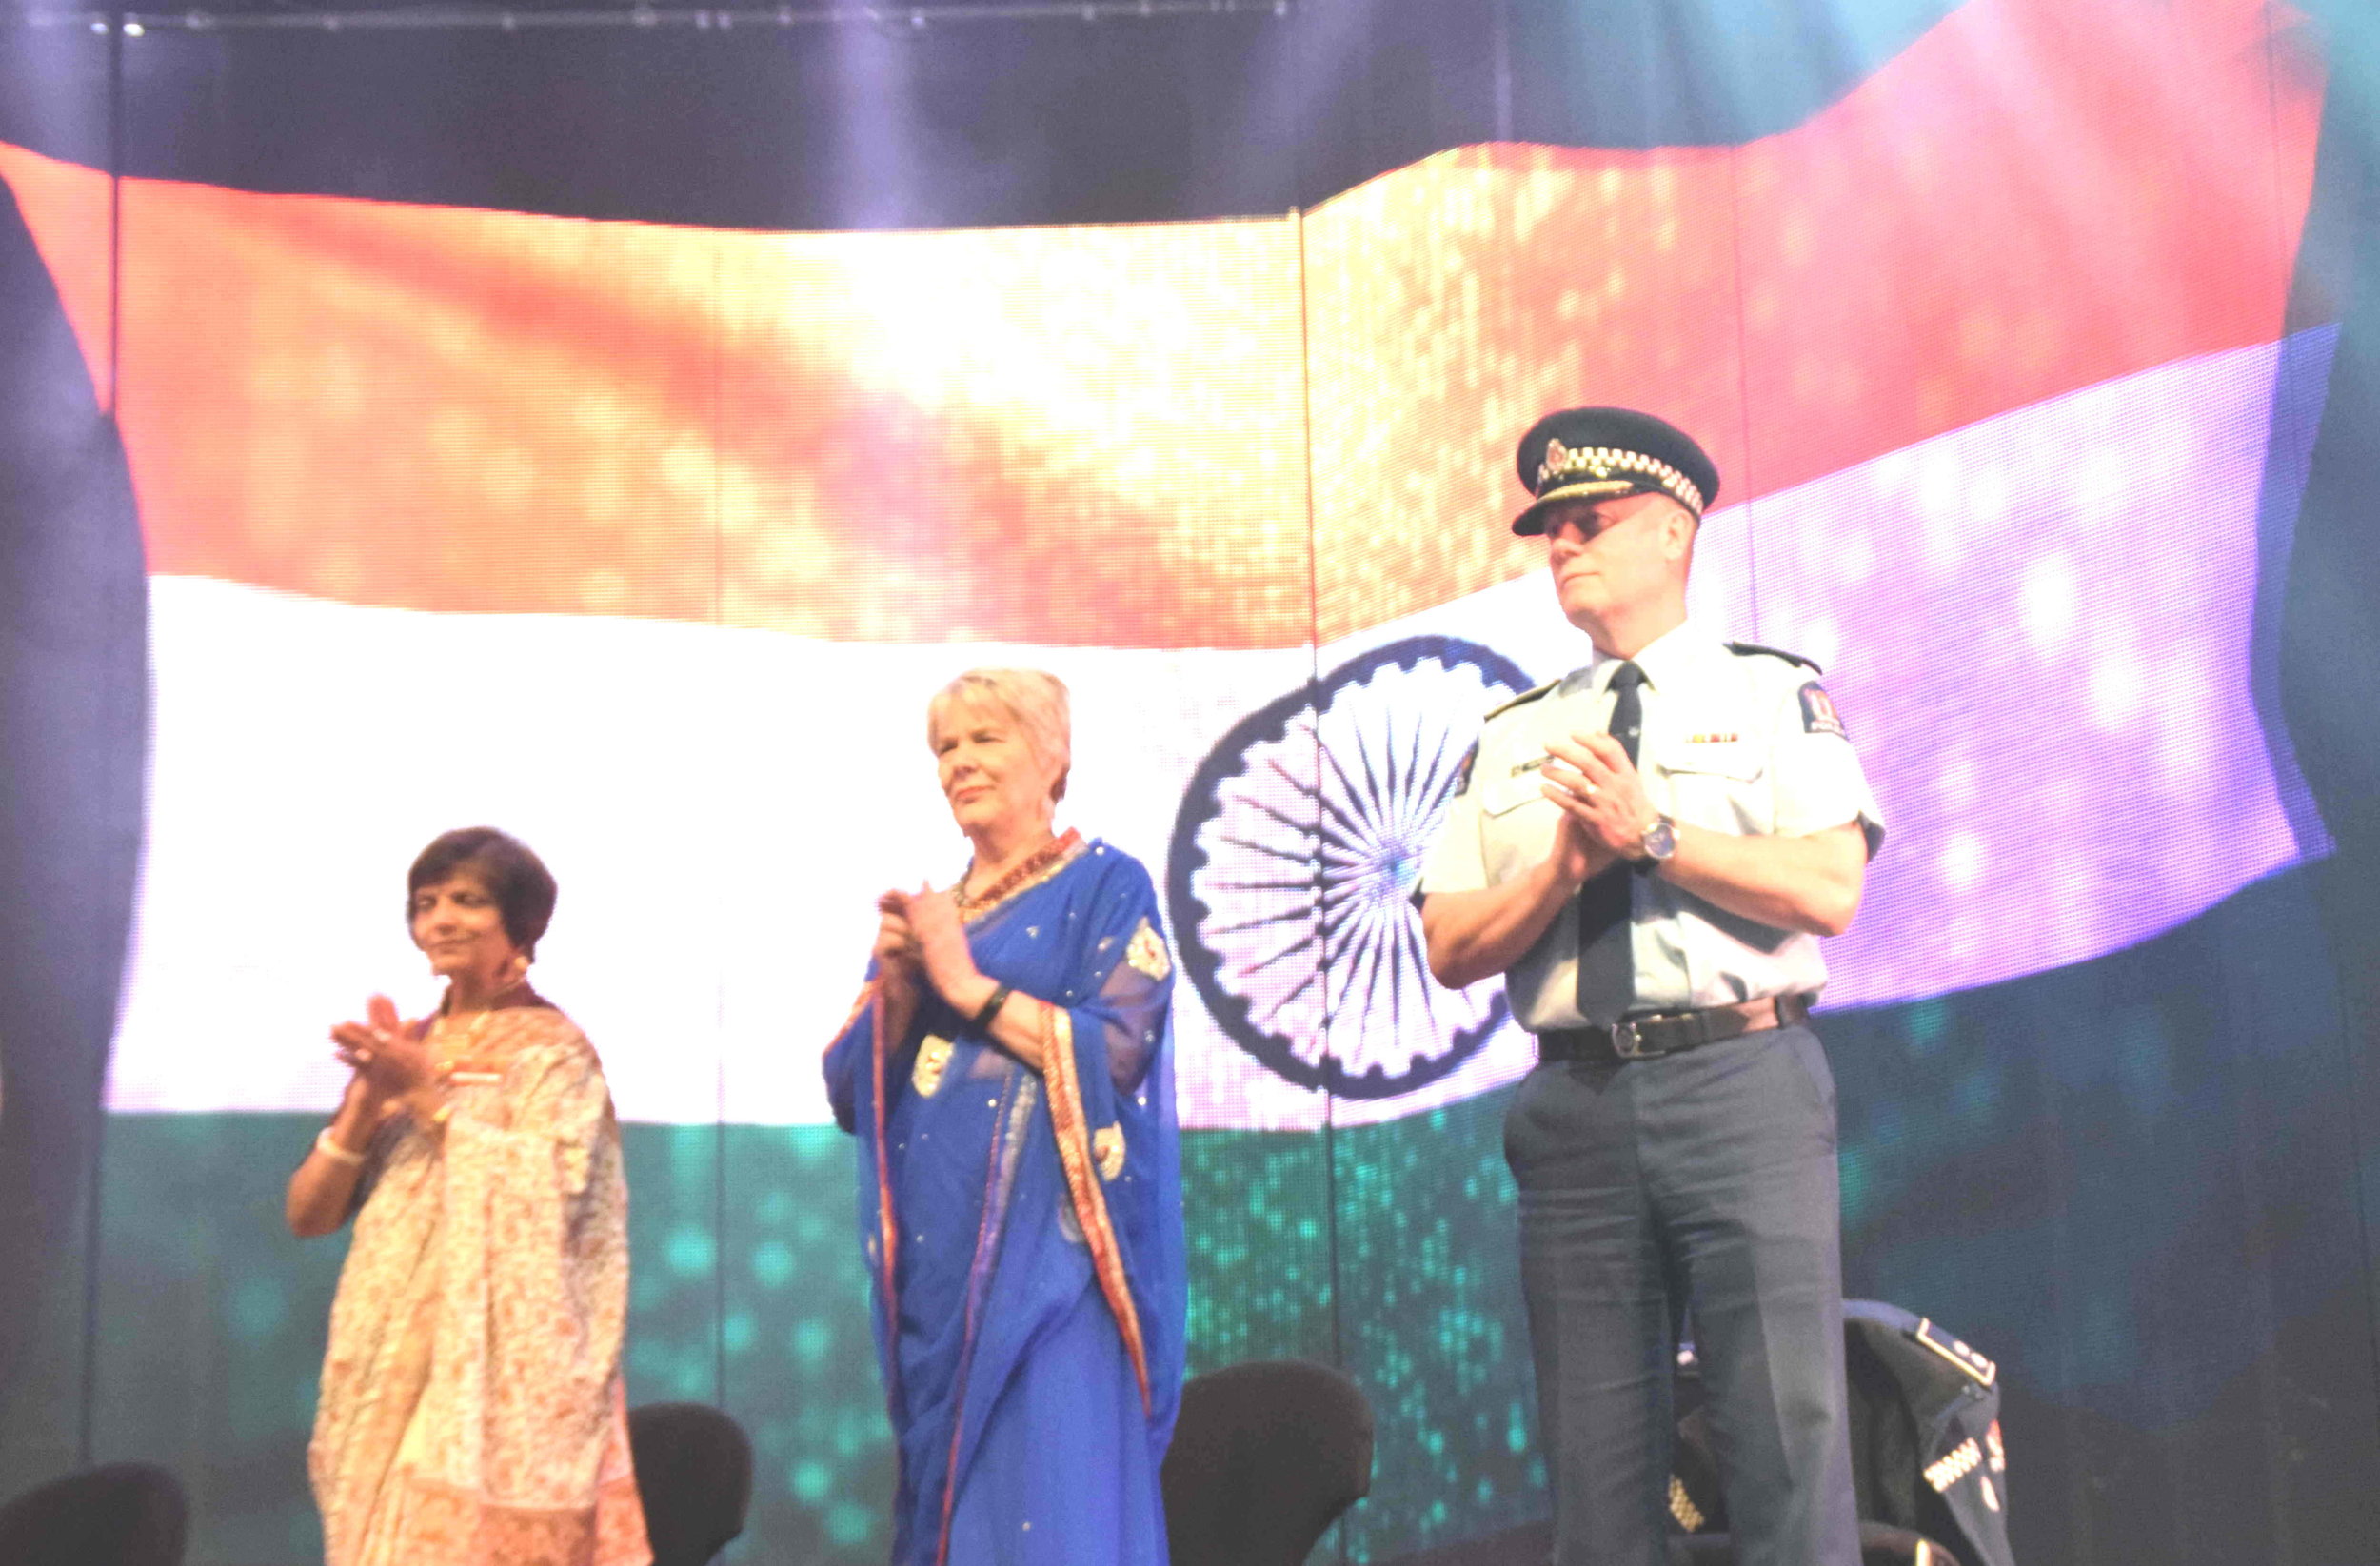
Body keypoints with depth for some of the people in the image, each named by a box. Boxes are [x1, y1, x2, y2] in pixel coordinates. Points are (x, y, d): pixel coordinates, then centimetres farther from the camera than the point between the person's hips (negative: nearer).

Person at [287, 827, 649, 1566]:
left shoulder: (555, 1049, -3)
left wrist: (429, 1093, -14)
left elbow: (541, 1197, -17)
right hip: (394, 1363, 6)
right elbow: (308, 1215, 8)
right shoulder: (410, 1050, 12)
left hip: (500, 1371, -5)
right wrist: (366, 1101, -8)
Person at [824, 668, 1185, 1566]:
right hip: (936, 1254, 6)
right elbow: (852, 1090, 13)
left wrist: (969, 985, -11)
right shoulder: (924, 913, 18)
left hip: (1051, 1247, -6)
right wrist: (895, 983, -5)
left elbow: (1118, 1051, -12)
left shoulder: (1106, 887, 2)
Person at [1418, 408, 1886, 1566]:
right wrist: (1565, 866, -6)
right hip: (1575, 1105, 3)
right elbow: (1451, 948, 9)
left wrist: (1654, 835, -12)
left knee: (1787, 1430, -8)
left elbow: (1828, 891, -6)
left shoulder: (1773, 693, 9)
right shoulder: (1512, 737, 18)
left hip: (1740, 1085, -3)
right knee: (1596, 1459, 5)